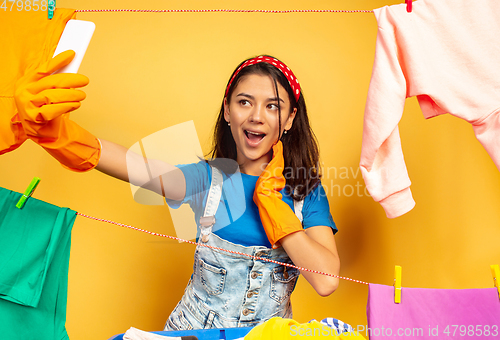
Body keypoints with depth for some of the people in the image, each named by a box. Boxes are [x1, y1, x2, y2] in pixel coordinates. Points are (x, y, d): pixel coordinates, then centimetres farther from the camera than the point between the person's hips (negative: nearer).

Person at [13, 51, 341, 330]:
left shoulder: (308, 191, -4)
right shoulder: (207, 178, -5)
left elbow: (327, 281, -15)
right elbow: (141, 167, -23)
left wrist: (269, 195, -14)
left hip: (271, 331, 2)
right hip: (193, 328, -1)